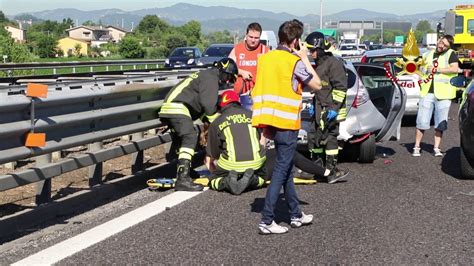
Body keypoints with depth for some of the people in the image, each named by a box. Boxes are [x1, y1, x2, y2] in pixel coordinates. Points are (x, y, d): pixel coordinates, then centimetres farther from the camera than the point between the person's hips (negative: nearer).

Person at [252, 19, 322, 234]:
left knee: (286, 168, 17)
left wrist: (266, 126, 17)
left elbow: (261, 91, 12)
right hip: (287, 123, -7)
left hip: (271, 122, 7)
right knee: (281, 171, -3)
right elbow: (317, 85, -1)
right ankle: (266, 221, -4)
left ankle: (296, 215, 26)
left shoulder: (265, 58, 9)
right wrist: (305, 59, 5)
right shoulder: (295, 62, -11)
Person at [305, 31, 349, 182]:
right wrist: (313, 104, 25)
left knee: (328, 138, -10)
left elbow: (340, 88, -18)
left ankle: (332, 170, -3)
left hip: (331, 110, -10)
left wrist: (334, 107, -22)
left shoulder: (333, 63, -13)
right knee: (313, 136, 13)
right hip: (320, 109, 10)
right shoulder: (318, 64, 18)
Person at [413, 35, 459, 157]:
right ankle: (417, 147, 9)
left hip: (443, 94, -3)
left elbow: (455, 69, -15)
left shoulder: (450, 54, 1)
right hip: (427, 92, 3)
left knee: (440, 123, 5)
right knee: (422, 121, 1)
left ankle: (436, 148, 14)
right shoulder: (429, 54, 14)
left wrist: (436, 69, -13)